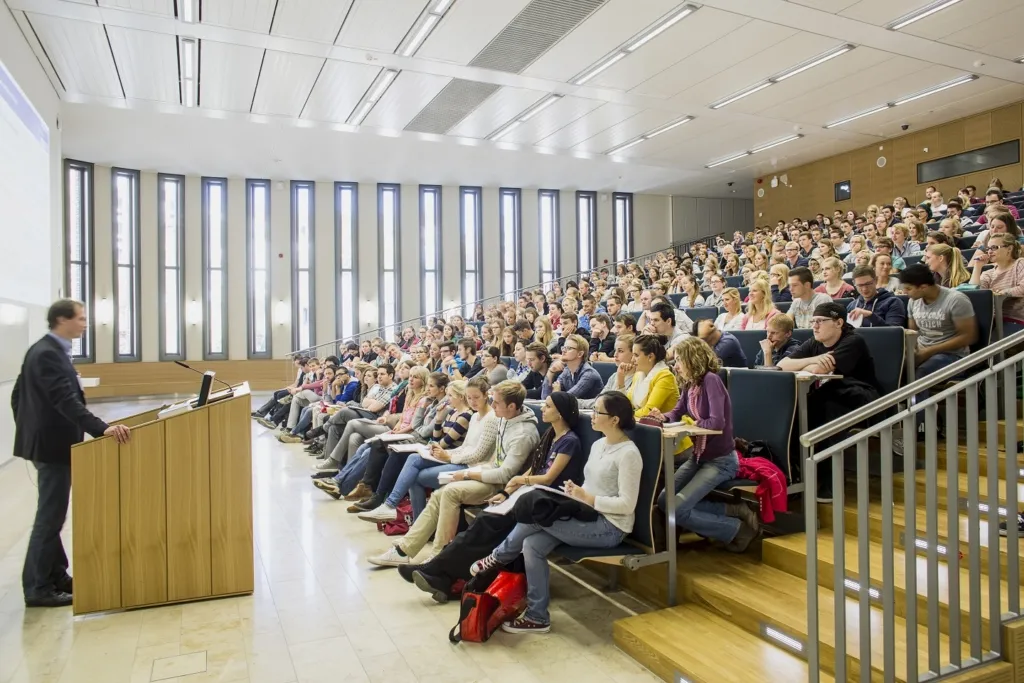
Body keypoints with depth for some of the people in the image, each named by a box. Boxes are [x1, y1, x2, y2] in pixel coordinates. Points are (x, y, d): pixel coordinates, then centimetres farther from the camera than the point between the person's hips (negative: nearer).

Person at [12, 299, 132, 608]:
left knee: (50, 514, 17)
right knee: (50, 516, -2)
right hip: (53, 445, -11)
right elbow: (66, 401, -31)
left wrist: (29, 428, 24)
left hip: (45, 440, 11)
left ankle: (56, 576, 28)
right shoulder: (48, 354, -21)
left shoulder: (44, 350, 11)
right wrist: (103, 429, -39)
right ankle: (38, 588, 7)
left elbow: (17, 395, 18)